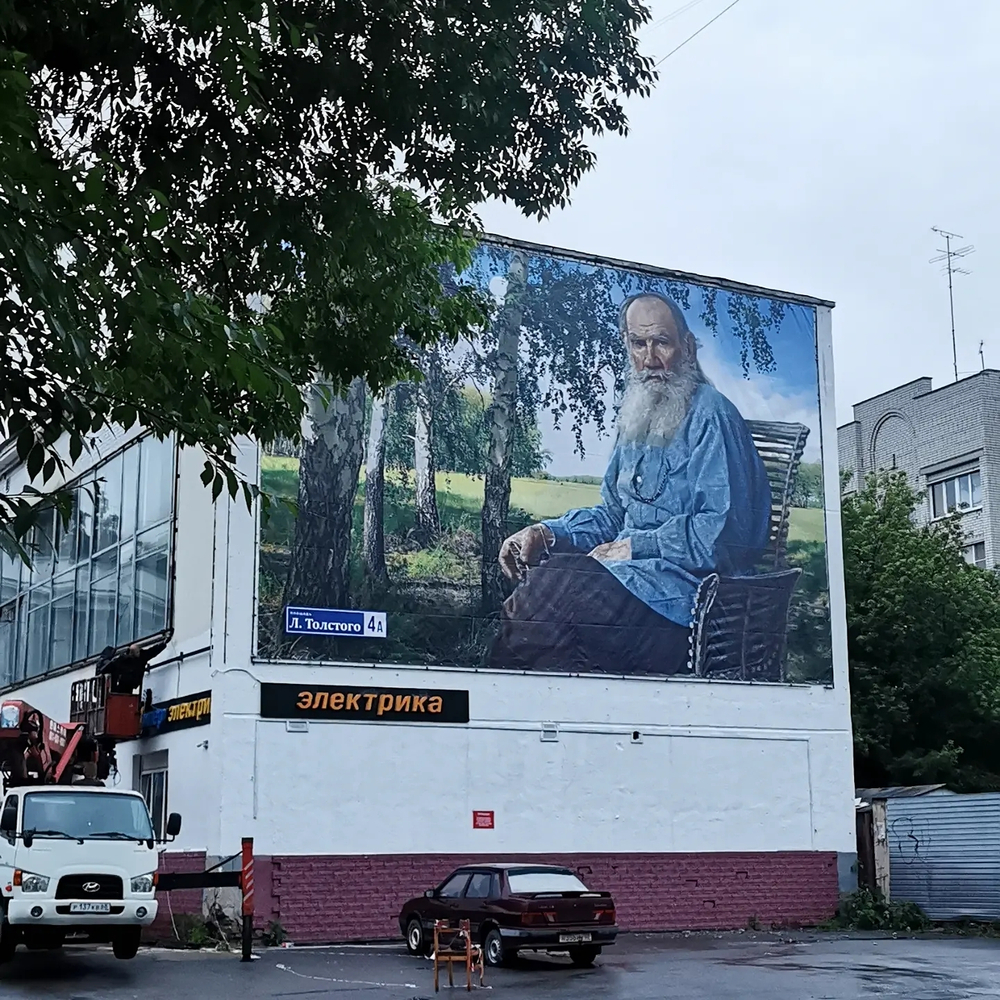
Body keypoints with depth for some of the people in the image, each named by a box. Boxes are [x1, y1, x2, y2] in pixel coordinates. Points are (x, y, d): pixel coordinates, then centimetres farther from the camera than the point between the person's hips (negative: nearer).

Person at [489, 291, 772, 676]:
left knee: (555, 584, -28)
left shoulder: (711, 416, -8)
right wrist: (547, 533, 6)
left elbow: (728, 529, -16)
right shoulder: (637, 417, 19)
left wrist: (636, 546, -13)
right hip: (635, 573, 8)